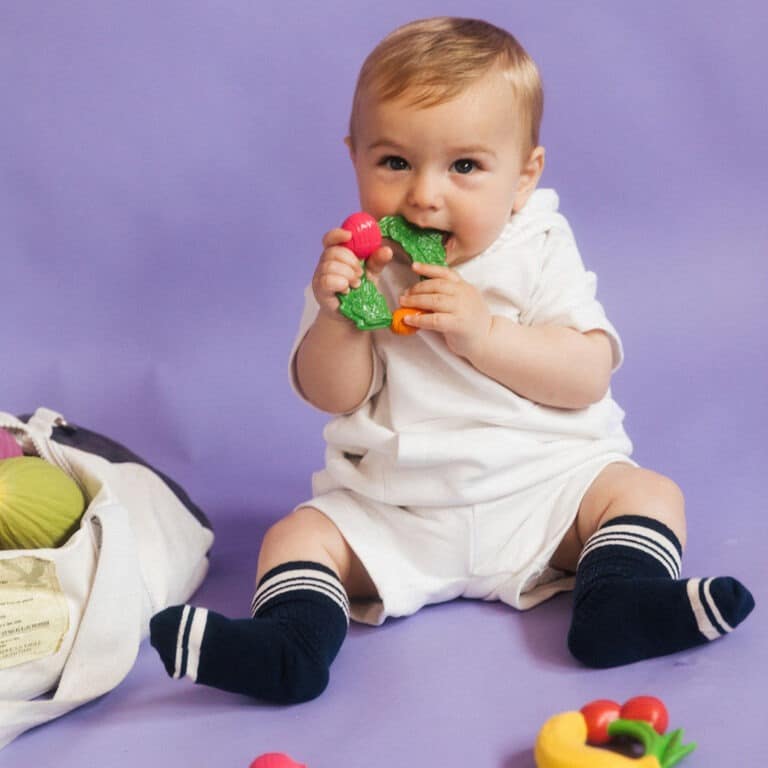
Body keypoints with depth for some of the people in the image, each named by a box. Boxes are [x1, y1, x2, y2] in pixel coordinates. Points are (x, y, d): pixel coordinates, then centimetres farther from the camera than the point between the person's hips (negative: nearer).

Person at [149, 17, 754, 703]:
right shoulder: (356, 263, -1)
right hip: (393, 511, 1)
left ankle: (620, 602, -29)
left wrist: (481, 333, -25)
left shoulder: (540, 255, -4)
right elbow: (333, 396, -6)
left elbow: (589, 376, -14)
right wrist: (339, 313, -25)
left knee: (650, 492, -16)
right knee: (296, 536, -14)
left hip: (542, 486, 0)